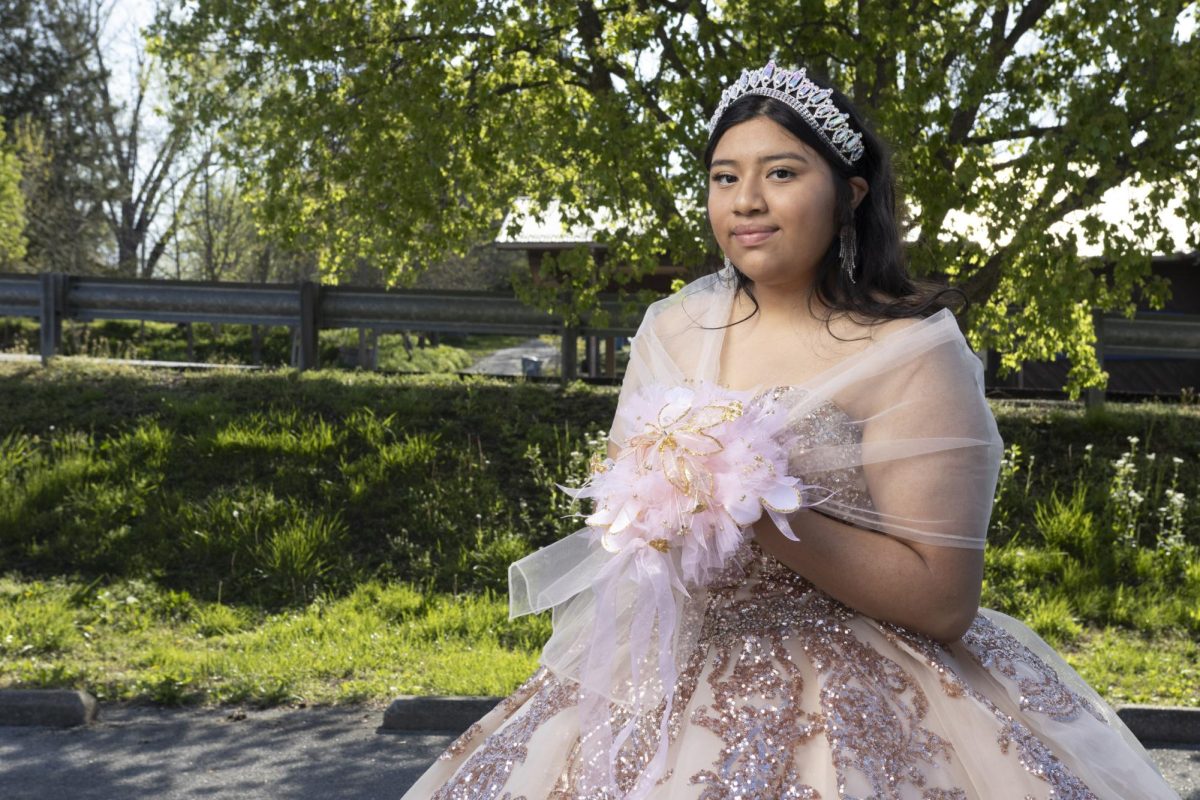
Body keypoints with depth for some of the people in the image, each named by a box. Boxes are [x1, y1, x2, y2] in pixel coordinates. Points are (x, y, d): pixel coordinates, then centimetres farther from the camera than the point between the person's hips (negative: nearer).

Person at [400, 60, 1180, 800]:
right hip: (673, 662, 5)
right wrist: (648, 502, -9)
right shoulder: (672, 328, 4)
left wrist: (759, 513, -22)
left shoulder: (909, 353, -11)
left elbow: (944, 597, -15)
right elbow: (623, 492, 13)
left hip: (851, 690, -4)